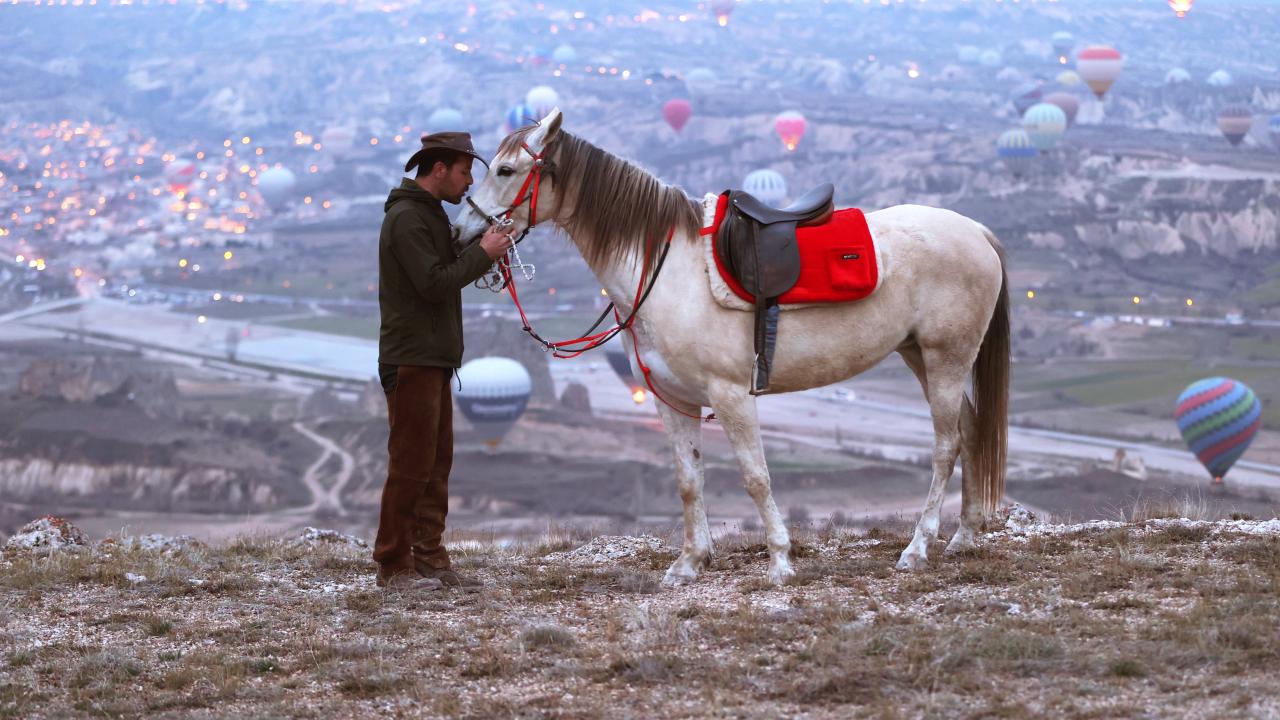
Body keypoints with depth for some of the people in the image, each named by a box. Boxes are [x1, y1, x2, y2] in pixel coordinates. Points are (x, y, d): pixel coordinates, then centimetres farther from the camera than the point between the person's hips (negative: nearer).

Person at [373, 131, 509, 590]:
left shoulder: (430, 215, 19)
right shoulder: (407, 218, -14)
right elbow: (434, 283, -22)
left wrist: (481, 251, 7)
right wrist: (482, 252, -13)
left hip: (434, 360, 10)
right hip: (412, 361, -10)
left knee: (437, 464, 11)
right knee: (412, 465, -8)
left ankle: (429, 557, 16)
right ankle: (392, 565, -3)